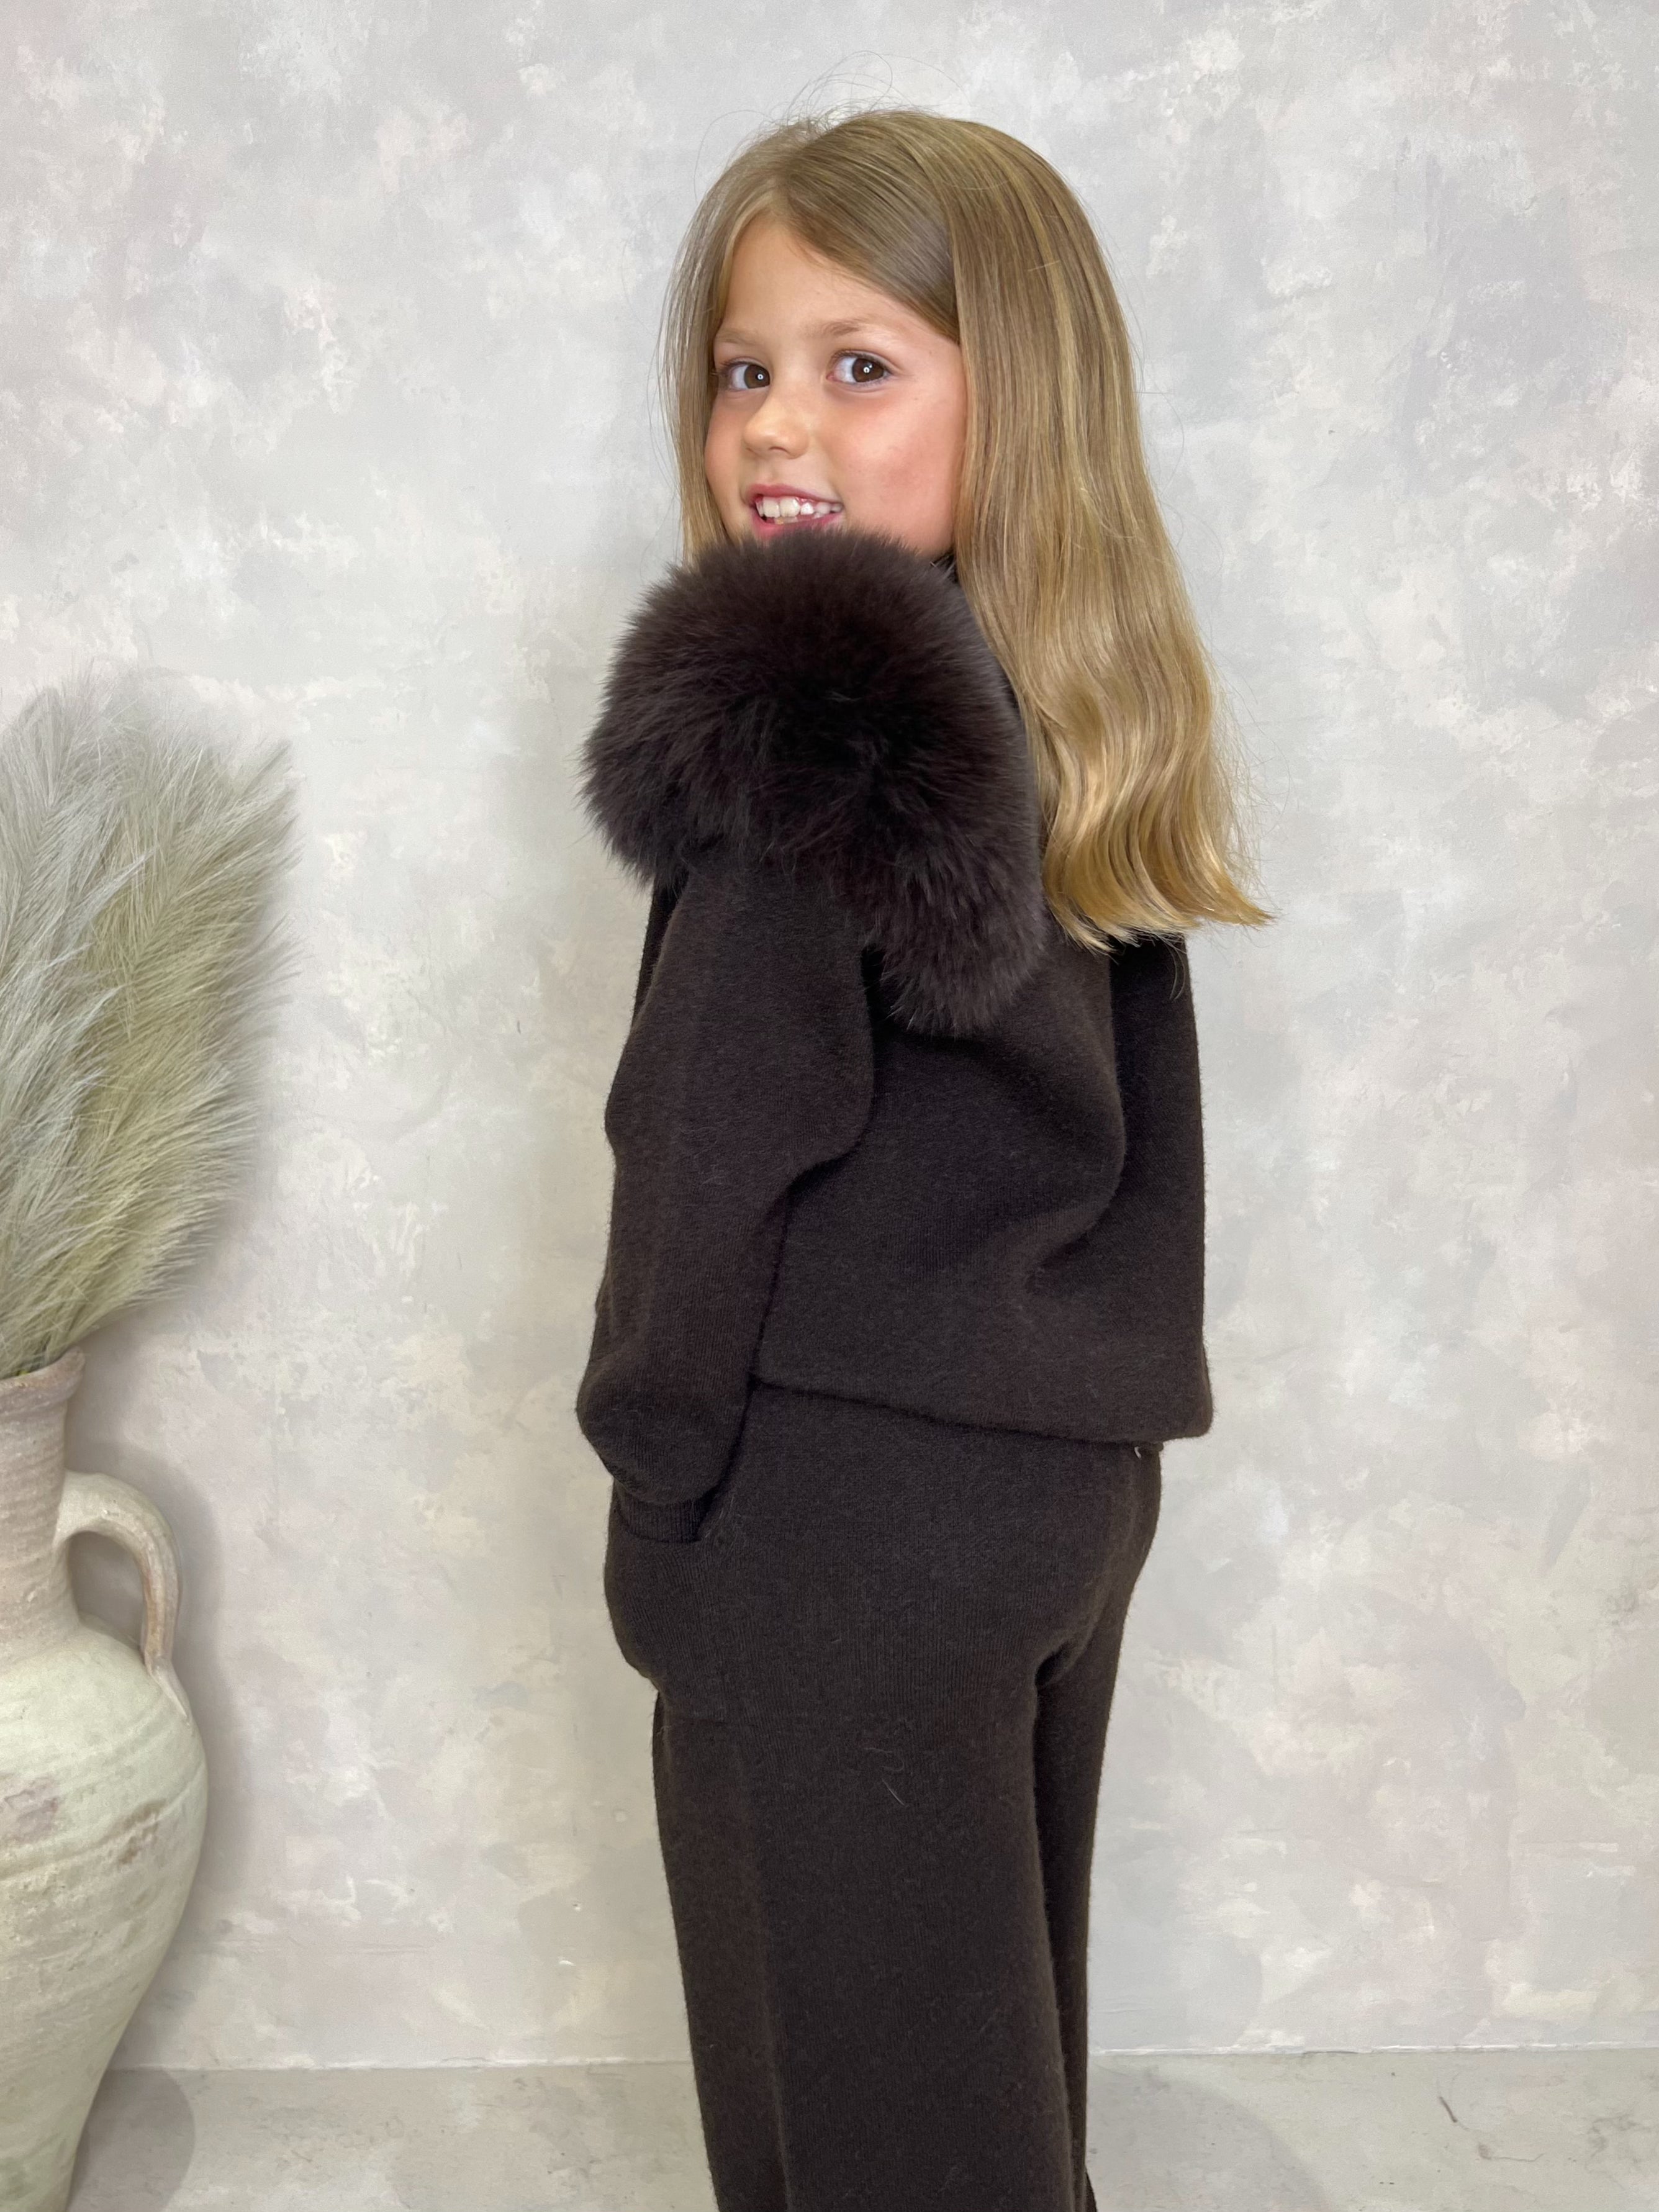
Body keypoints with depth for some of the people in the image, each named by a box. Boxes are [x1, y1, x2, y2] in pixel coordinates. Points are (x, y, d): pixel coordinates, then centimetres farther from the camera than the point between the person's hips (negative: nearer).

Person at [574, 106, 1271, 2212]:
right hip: (1072, 1480, 8)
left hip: (843, 1507, -8)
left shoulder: (793, 709, -19)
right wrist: (1082, 1408, 14)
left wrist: (654, 1485, -7)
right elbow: (1102, 1125, 9)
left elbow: (718, 1144, -19)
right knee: (999, 2027, 25)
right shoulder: (1081, 721, 6)